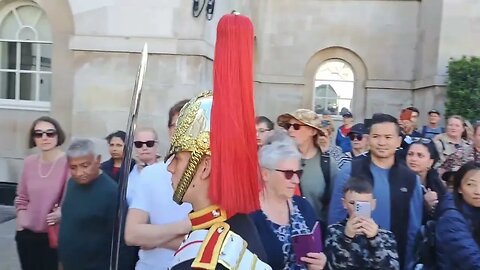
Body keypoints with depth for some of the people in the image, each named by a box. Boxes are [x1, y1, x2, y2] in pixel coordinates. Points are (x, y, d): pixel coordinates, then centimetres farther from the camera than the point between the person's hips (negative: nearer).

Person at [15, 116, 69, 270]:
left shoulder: (68, 162, -15)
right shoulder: (29, 162, 4)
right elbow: (21, 197, 14)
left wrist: (61, 212, -29)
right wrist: (21, 223, 6)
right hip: (27, 235, 5)